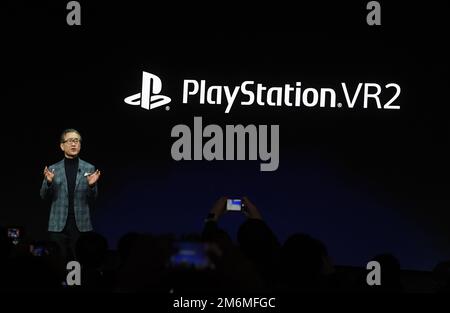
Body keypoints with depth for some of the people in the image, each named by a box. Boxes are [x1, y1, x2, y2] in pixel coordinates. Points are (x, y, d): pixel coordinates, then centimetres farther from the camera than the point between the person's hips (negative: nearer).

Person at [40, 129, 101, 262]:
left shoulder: (89, 169, 5)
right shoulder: (53, 169, 7)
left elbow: (92, 198, 4)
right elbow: (44, 196, 7)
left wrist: (91, 185, -17)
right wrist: (48, 182, -13)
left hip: (81, 224, 0)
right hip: (58, 225, 1)